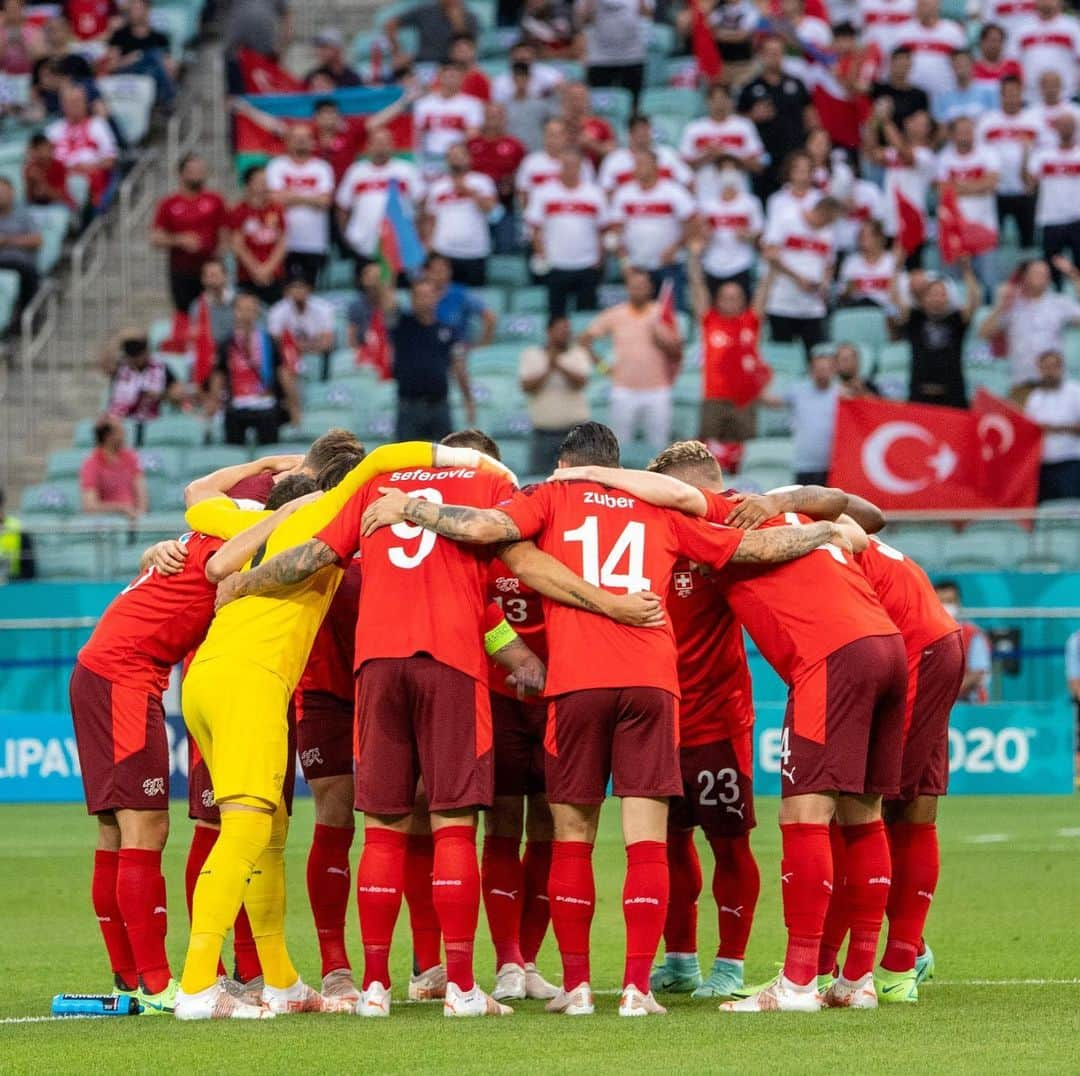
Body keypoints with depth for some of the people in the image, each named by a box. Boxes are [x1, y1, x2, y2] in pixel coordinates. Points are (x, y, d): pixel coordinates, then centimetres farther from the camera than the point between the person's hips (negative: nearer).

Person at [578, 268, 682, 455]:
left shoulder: (662, 314, 2)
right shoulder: (614, 315, 3)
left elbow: (677, 352, 1)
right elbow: (584, 340, 10)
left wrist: (660, 340, -18)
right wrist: (599, 363, 0)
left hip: (657, 391, 0)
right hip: (624, 392, 0)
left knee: (659, 444, 1)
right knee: (620, 444, 3)